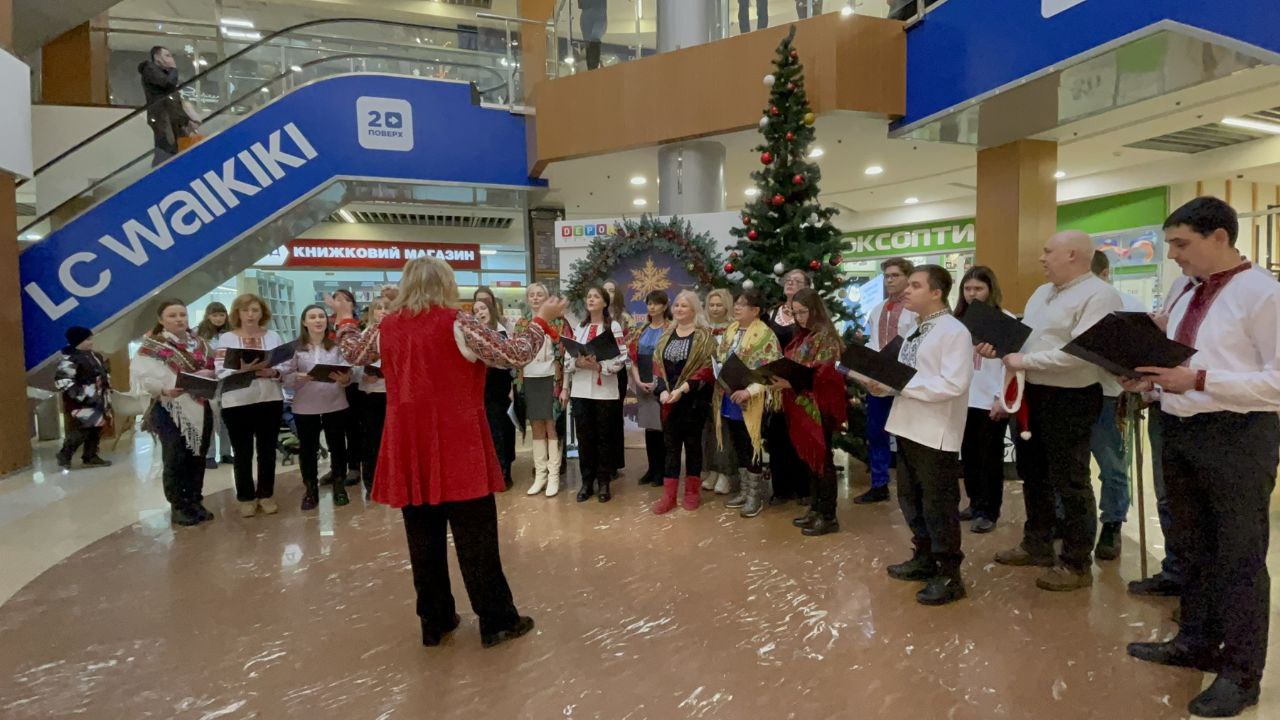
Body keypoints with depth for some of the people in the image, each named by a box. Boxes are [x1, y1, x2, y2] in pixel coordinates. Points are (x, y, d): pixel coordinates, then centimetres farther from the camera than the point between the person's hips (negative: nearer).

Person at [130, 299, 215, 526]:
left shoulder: (199, 343, 11)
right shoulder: (152, 346, -5)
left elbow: (216, 368, 11)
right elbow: (139, 377, -13)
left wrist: (210, 374, -11)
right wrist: (163, 389, -28)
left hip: (200, 409, 5)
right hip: (171, 410, -5)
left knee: (197, 457, 12)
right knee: (175, 460, 1)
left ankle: (195, 502, 23)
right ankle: (178, 507, 12)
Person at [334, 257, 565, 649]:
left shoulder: (386, 327, 5)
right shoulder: (457, 323, -10)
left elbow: (354, 353, 24)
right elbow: (514, 354, -10)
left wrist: (345, 318, 42)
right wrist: (542, 319, 4)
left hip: (409, 450, 5)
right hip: (457, 449, -5)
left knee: (423, 539, 13)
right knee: (477, 538, 3)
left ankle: (434, 622, 24)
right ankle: (496, 621, 13)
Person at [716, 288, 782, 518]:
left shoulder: (765, 335, -12)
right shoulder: (730, 330, 11)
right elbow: (719, 359, 19)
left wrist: (749, 390, -26)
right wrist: (718, 372, -2)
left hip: (751, 403, -7)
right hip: (729, 399, 7)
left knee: (750, 448, 0)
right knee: (739, 447, 14)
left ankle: (756, 494, 14)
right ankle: (745, 490, 27)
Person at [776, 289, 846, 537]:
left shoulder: (825, 336, -12)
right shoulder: (801, 336, 14)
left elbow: (824, 375, -20)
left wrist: (790, 383, -27)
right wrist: (781, 378, 2)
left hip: (819, 407, -8)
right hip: (800, 406, 8)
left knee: (821, 459, -2)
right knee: (808, 458, 13)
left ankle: (829, 516, 7)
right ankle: (816, 509, 23)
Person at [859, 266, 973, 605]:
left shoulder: (955, 331, -14)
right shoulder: (914, 331, 13)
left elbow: (953, 385, -23)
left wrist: (899, 383, -23)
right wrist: (883, 383, -3)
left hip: (935, 432, -9)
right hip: (908, 426, 9)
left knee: (938, 504, 2)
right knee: (911, 498, 19)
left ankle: (949, 575, 17)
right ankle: (925, 558, 35)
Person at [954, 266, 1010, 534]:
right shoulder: (958, 320, 12)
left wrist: (1003, 399, -15)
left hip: (991, 402, -5)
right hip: (962, 400, 5)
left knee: (990, 458, 4)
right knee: (968, 455, 13)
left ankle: (989, 511, 13)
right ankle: (975, 504, 27)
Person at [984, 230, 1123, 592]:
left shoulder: (1098, 295, -15)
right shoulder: (1042, 292, 14)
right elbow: (1023, 336, 17)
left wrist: (1025, 360, -22)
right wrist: (1000, 348, -2)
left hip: (1070, 400, -9)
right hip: (1033, 394, 9)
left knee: (1070, 482, 1)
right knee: (1033, 474, 18)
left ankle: (1077, 563, 15)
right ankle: (1037, 544, 34)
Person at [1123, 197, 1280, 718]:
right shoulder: (1185, 298, 12)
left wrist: (1199, 378, -26)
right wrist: (1152, 378, -2)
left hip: (1236, 437, -8)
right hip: (1180, 432, 8)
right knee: (1194, 547, 19)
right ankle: (1196, 644, 36)